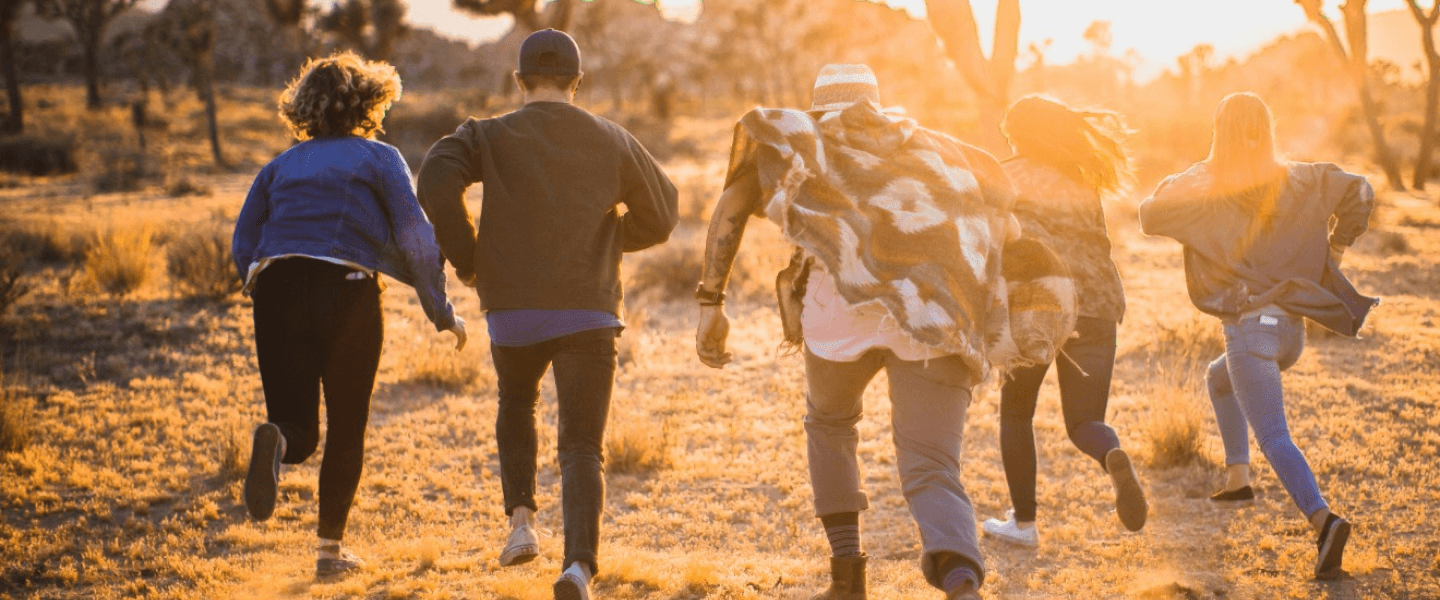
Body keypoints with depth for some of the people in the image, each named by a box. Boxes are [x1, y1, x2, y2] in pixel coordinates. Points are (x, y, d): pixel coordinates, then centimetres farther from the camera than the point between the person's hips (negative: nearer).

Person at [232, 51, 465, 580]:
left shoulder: (281, 165, 19)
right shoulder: (378, 158, 7)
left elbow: (242, 246, 13)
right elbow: (414, 236, -3)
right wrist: (442, 311, 3)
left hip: (277, 289, 3)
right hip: (347, 291, -3)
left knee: (300, 430, 6)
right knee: (346, 429, 12)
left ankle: (276, 439, -30)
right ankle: (331, 548, 13)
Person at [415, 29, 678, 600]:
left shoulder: (490, 136, 2)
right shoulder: (613, 141, 7)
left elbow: (435, 180, -15)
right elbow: (661, 216, 15)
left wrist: (467, 258, -3)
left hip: (513, 311, 0)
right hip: (589, 314, 0)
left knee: (516, 404, 30)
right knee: (582, 448, 1)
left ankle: (521, 520, 15)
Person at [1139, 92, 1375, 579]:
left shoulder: (1203, 186, -7)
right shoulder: (1296, 181, 7)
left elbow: (1150, 216, -9)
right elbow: (1357, 190, 6)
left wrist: (1171, 185, 10)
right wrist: (1336, 247, 15)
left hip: (1250, 327, -6)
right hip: (1292, 326, 7)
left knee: (1273, 439, -13)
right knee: (1219, 379, 33)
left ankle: (1323, 519, -33)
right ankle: (1238, 477, 30)